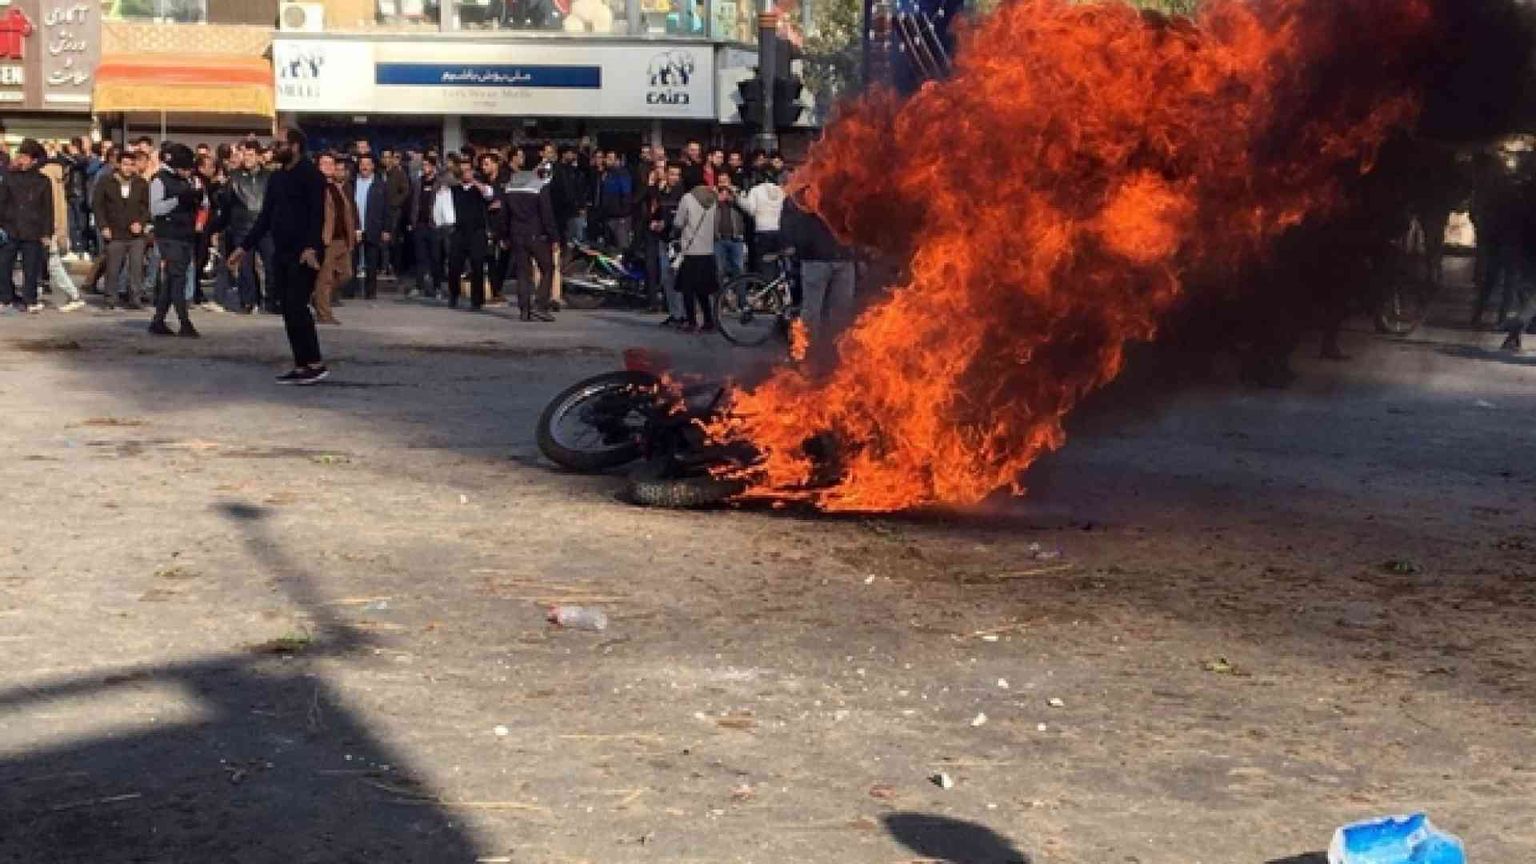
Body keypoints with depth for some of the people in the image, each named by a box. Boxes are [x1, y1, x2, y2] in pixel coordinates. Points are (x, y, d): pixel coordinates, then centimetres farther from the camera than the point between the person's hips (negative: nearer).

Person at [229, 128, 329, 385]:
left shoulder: (311, 175, -8)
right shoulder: (277, 178, 17)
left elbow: (317, 214, -17)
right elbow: (265, 216, 21)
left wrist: (311, 247, -29)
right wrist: (244, 247, 17)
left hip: (304, 254, -8)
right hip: (282, 253, 8)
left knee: (297, 306, -15)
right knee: (288, 311, 6)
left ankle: (316, 364, -11)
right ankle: (301, 367, 9)